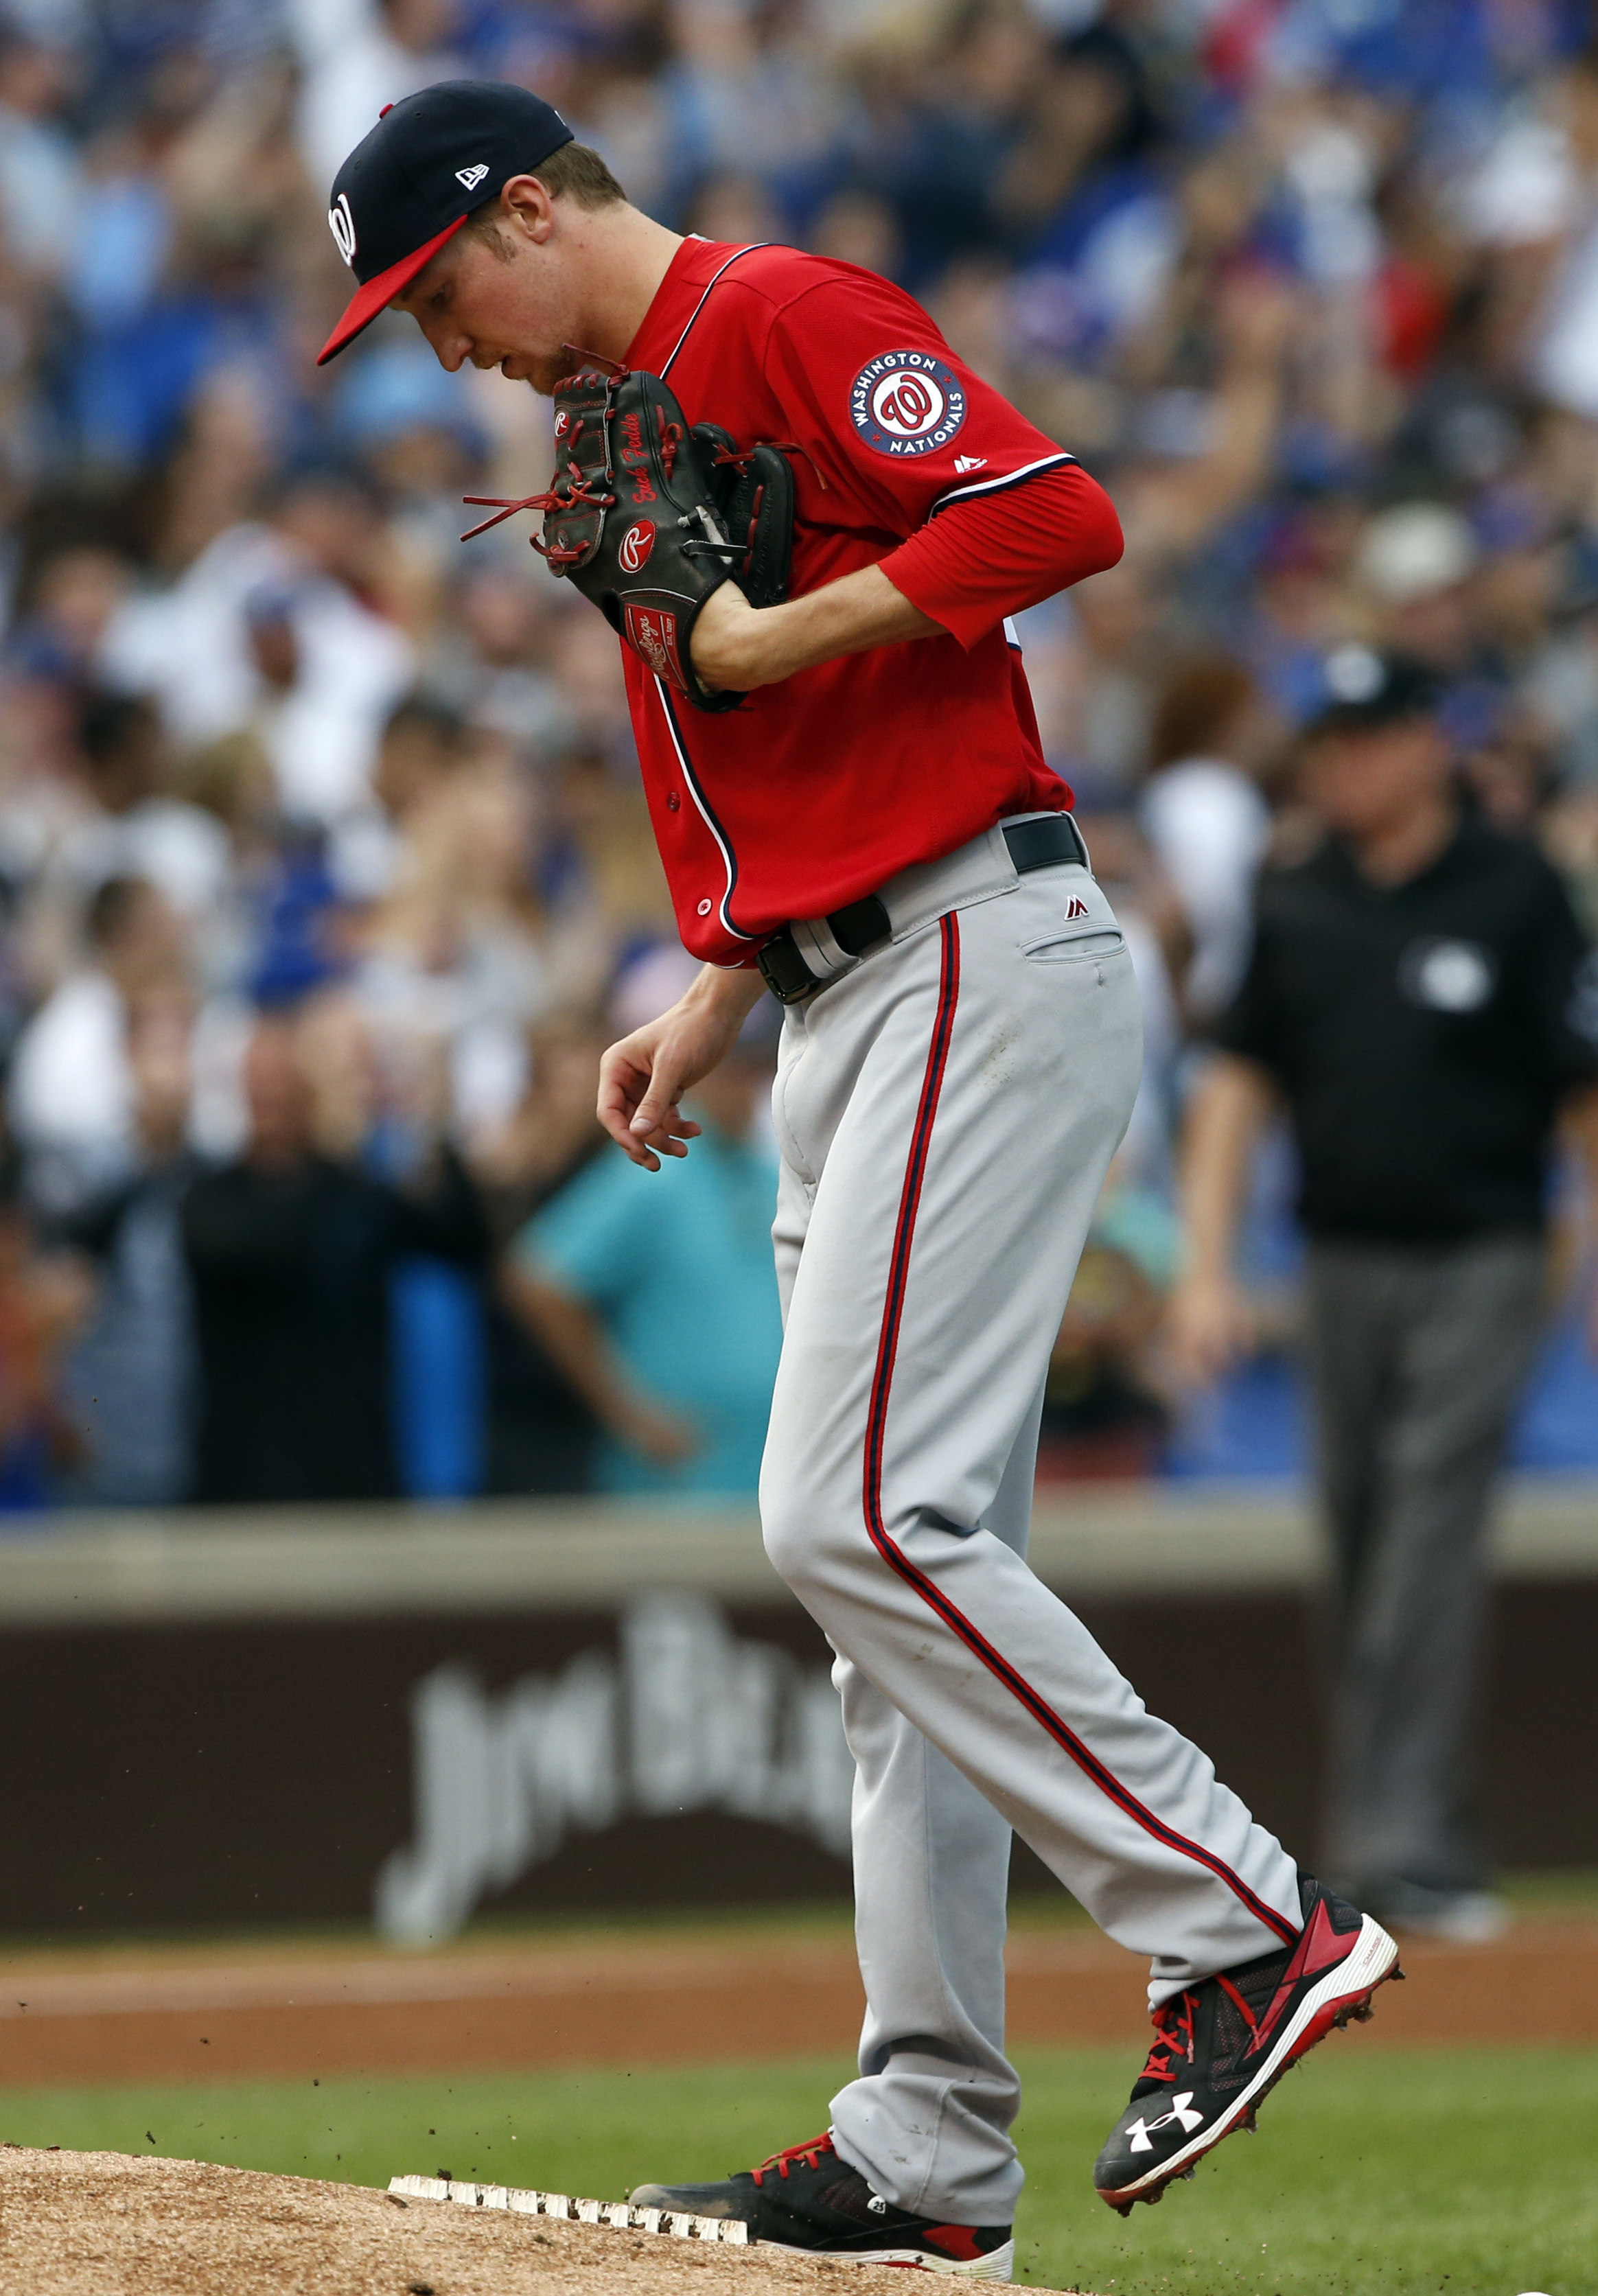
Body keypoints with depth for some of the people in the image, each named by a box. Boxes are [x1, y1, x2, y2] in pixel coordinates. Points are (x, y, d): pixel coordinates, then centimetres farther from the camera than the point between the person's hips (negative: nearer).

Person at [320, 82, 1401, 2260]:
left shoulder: (784, 317, -7)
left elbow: (1058, 513, -20)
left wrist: (778, 636, -17)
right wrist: (713, 998, 15)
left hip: (985, 957, -10)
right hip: (851, 1012, 10)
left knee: (861, 1515, -18)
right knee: (890, 1541, 7)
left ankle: (1244, 1926, -12)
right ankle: (931, 2156, 7)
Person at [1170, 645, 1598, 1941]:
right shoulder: (1298, 908, 9)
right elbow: (1240, 1084, 9)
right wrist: (1208, 1269, -1)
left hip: (1477, 1263, -5)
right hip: (1343, 1264, 5)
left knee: (1429, 1550, -14)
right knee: (1362, 1555, 7)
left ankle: (1402, 1847, -18)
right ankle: (1414, 1833, 17)